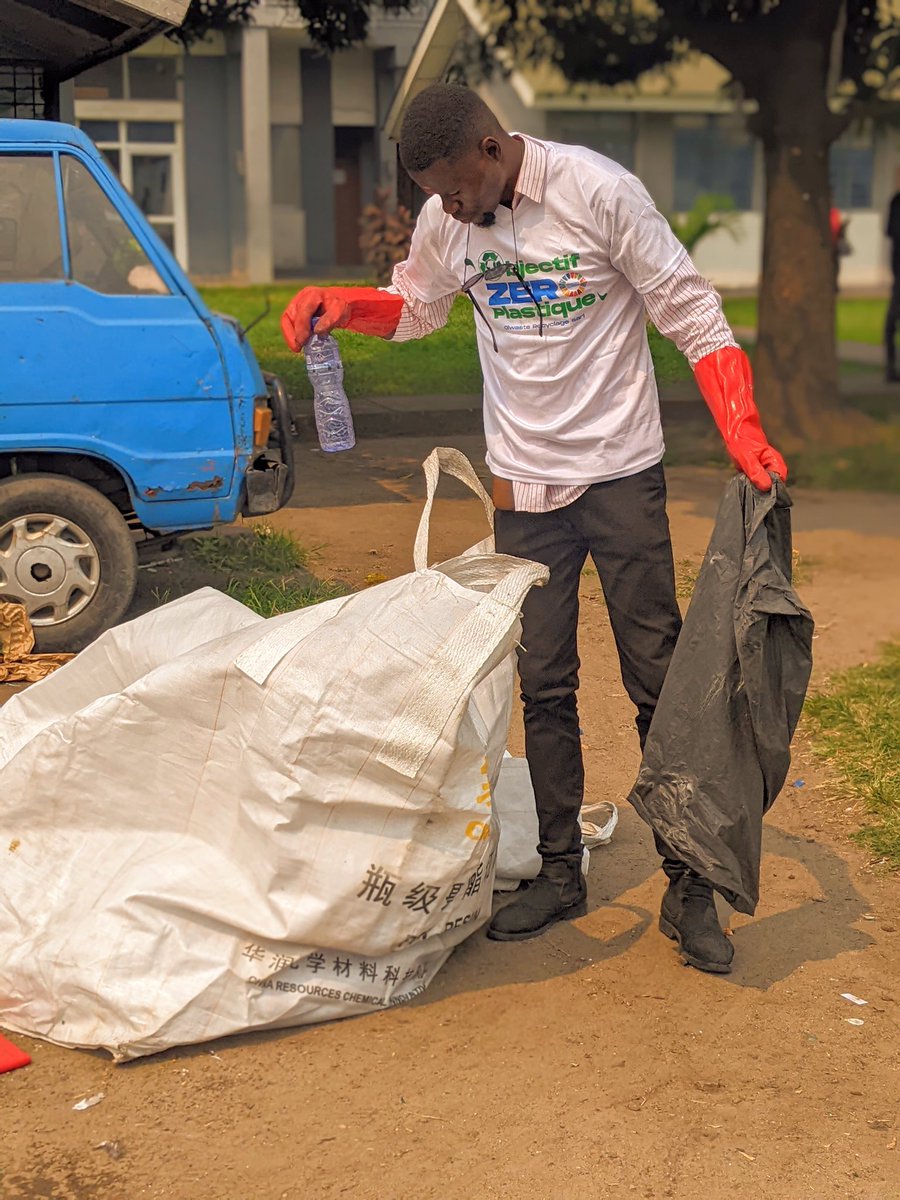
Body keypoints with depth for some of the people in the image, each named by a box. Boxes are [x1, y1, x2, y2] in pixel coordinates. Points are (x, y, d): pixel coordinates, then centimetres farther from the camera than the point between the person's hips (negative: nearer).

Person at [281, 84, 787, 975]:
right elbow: (415, 306, 19)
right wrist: (338, 304, -2)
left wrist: (745, 438, -20)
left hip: (621, 474, -4)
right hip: (524, 482, 4)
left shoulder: (598, 192, -14)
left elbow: (693, 315, -11)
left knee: (659, 680, 0)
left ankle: (688, 887, 10)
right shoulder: (447, 220, 0)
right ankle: (560, 872, 21)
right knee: (543, 685, 7)